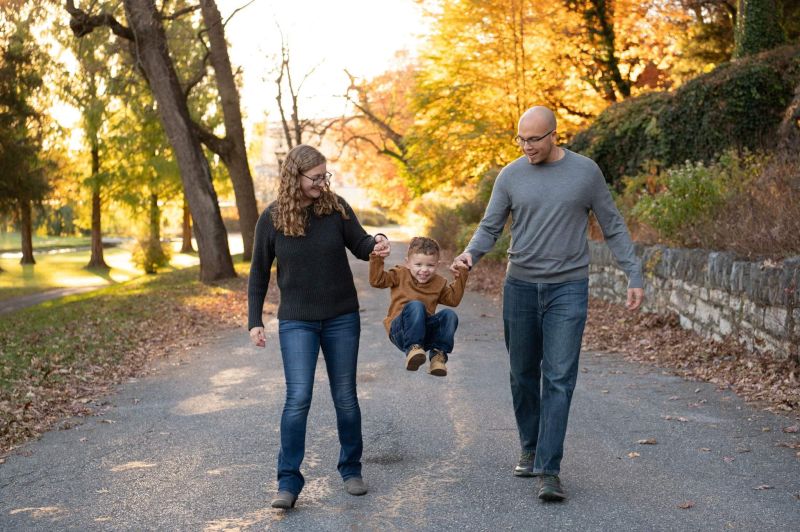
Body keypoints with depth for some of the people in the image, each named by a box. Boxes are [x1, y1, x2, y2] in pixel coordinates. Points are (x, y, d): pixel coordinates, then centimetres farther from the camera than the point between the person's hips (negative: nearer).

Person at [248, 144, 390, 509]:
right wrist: (254, 321, 0)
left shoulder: (335, 207, -5)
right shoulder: (272, 218, -6)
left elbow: (359, 245, 1)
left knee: (345, 397, 10)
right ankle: (289, 481, -1)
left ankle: (351, 469, 27)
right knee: (298, 399, -10)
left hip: (342, 318, 2)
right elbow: (259, 274, 2)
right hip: (296, 322, -2)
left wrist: (376, 245, -23)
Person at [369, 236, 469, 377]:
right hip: (400, 331, -3)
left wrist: (460, 277, 11)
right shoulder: (401, 275, 9)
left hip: (426, 332, 3)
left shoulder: (439, 283, 18)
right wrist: (377, 259, -10)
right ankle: (412, 348, -39)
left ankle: (438, 354, -22)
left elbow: (453, 299, 17)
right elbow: (377, 280, 0)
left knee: (449, 315, -22)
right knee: (415, 305, -34)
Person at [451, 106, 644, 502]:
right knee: (523, 376, 12)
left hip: (568, 290, -2)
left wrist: (634, 277, -1)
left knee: (559, 379, -8)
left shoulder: (585, 172, -1)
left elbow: (613, 228, 5)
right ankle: (530, 449, 31)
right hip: (520, 287, 3)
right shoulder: (510, 176, 3)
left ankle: (548, 470, -7)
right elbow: (489, 228, 5)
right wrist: (470, 254, -17)